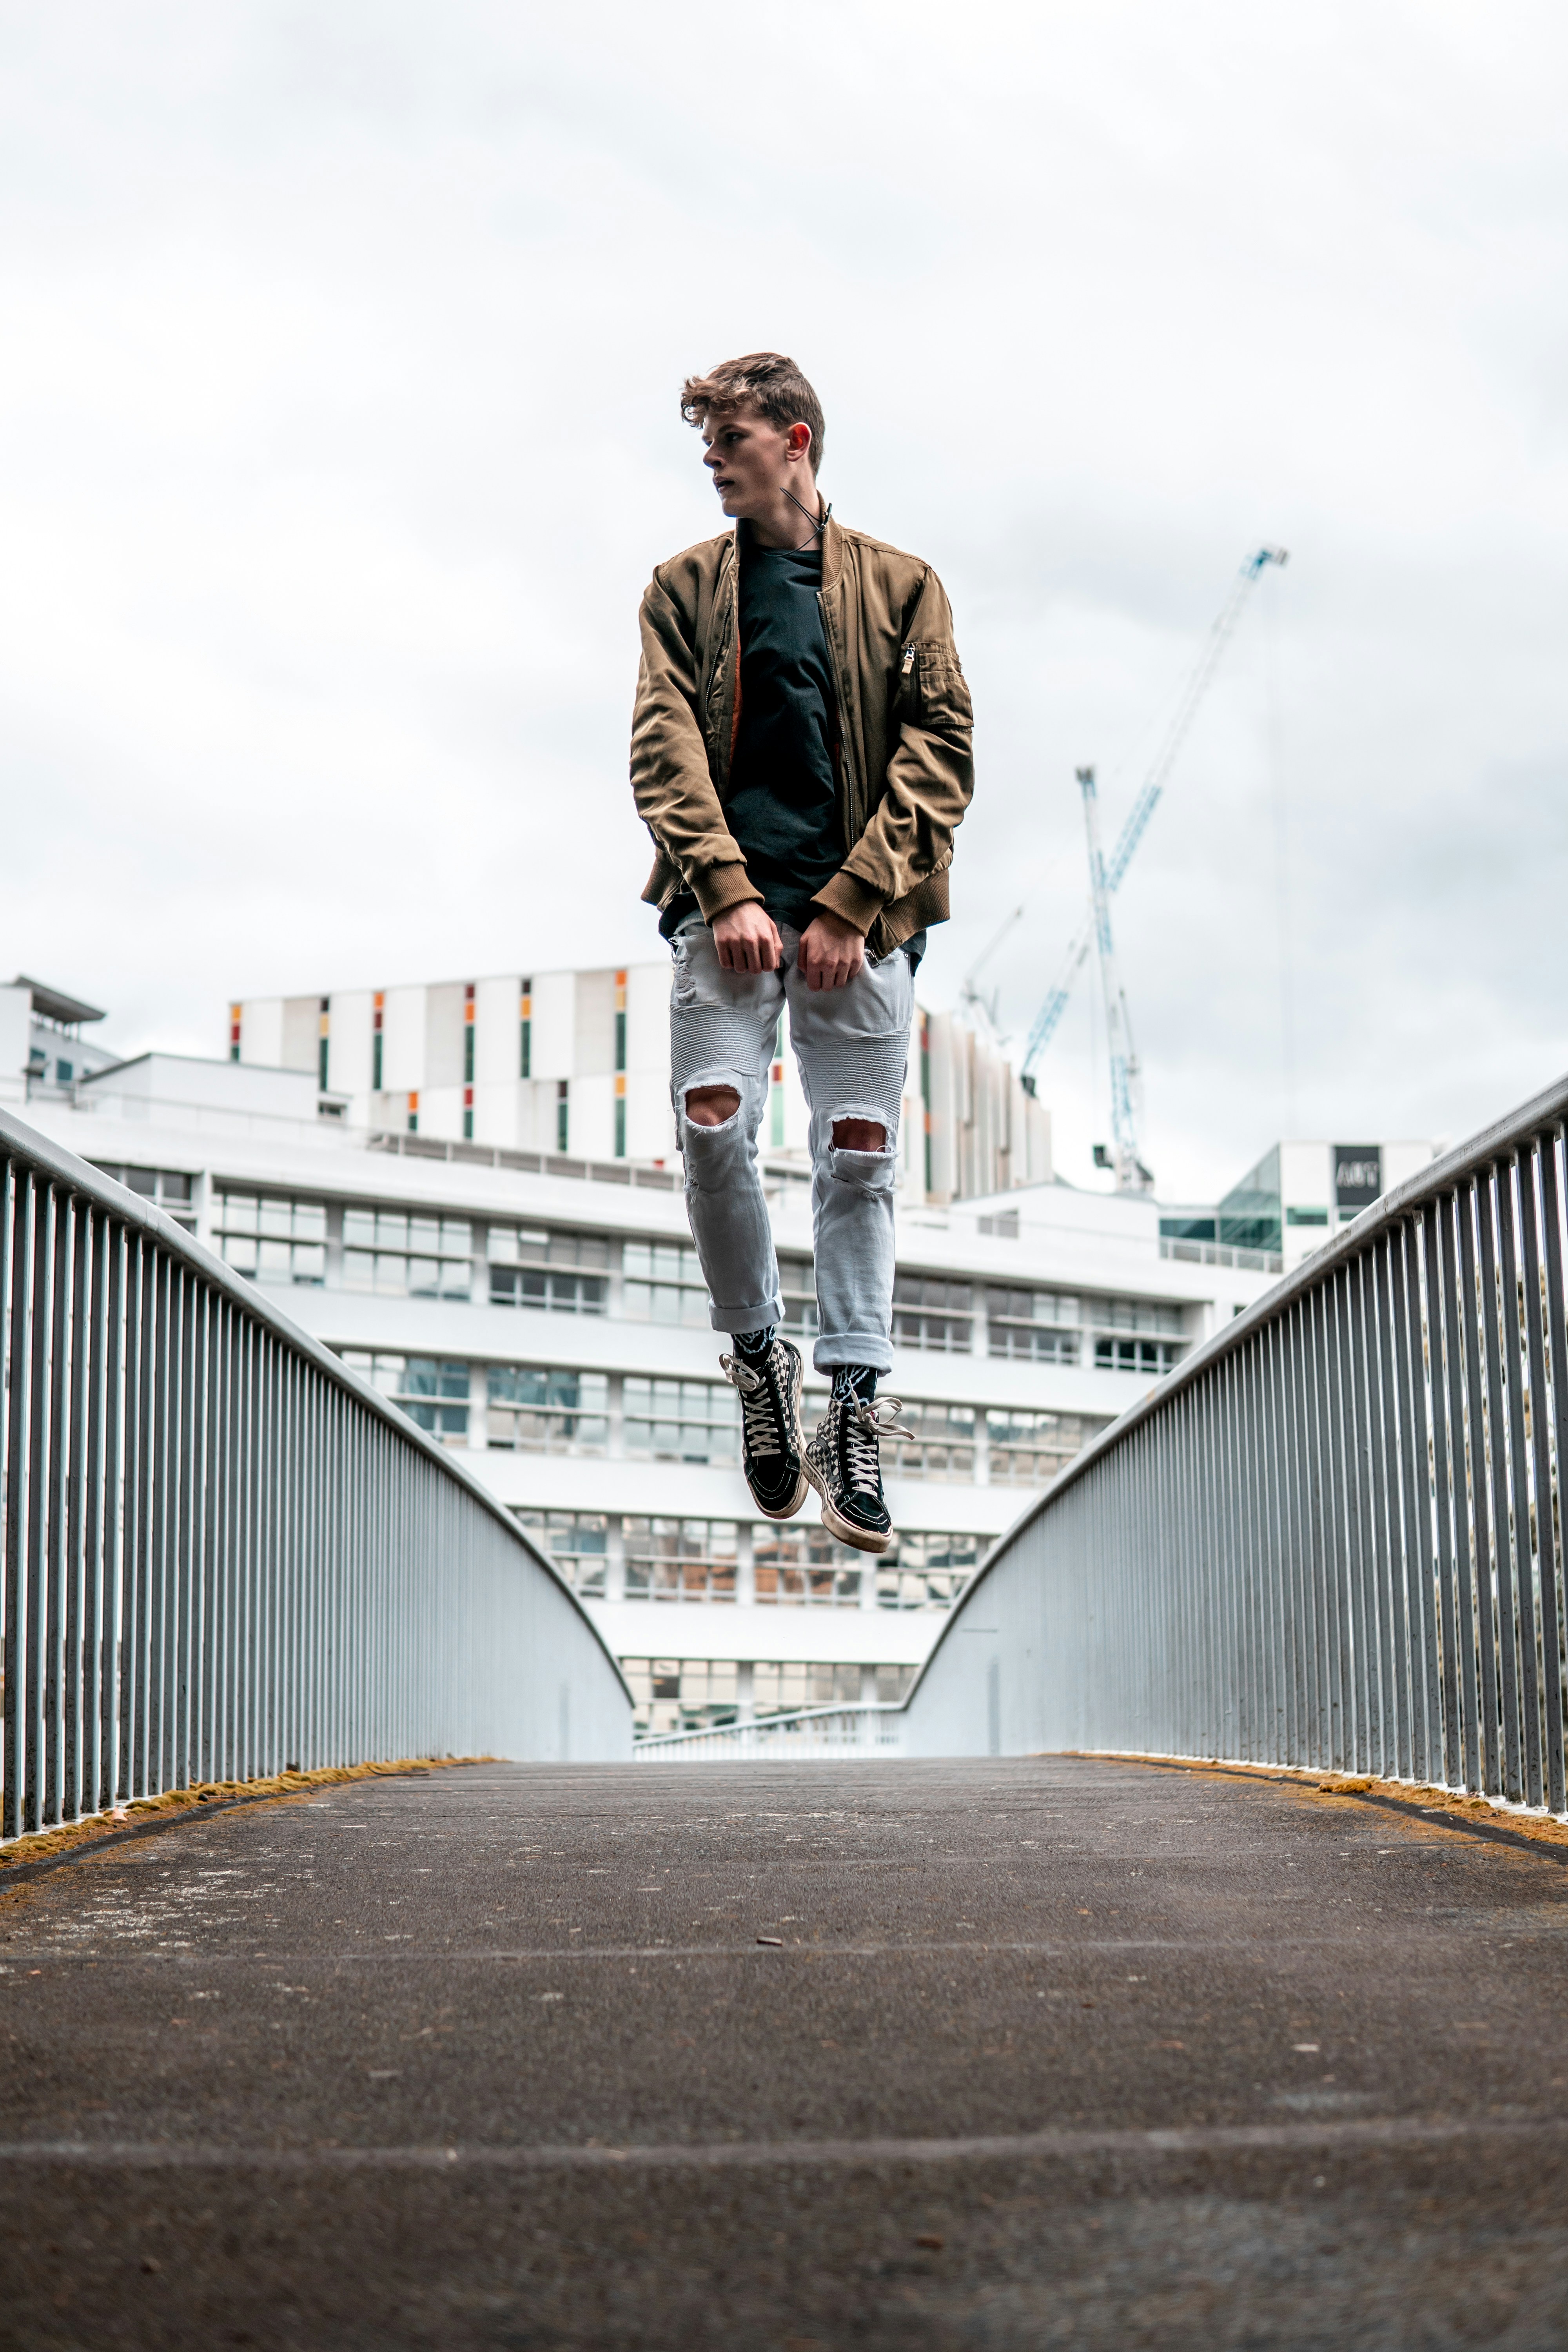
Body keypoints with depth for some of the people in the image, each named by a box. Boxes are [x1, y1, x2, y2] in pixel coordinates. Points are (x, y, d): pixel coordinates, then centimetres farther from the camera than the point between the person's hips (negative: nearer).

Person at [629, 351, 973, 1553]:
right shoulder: (686, 585, 13)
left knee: (859, 1155, -3)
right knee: (713, 1126, -15)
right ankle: (758, 1355, 7)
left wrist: (849, 906, -9)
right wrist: (730, 892, -12)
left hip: (860, 911, 0)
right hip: (731, 903, 1)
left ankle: (853, 1415, 4)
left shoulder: (901, 585, 9)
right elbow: (664, 746, 3)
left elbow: (942, 750, 2)